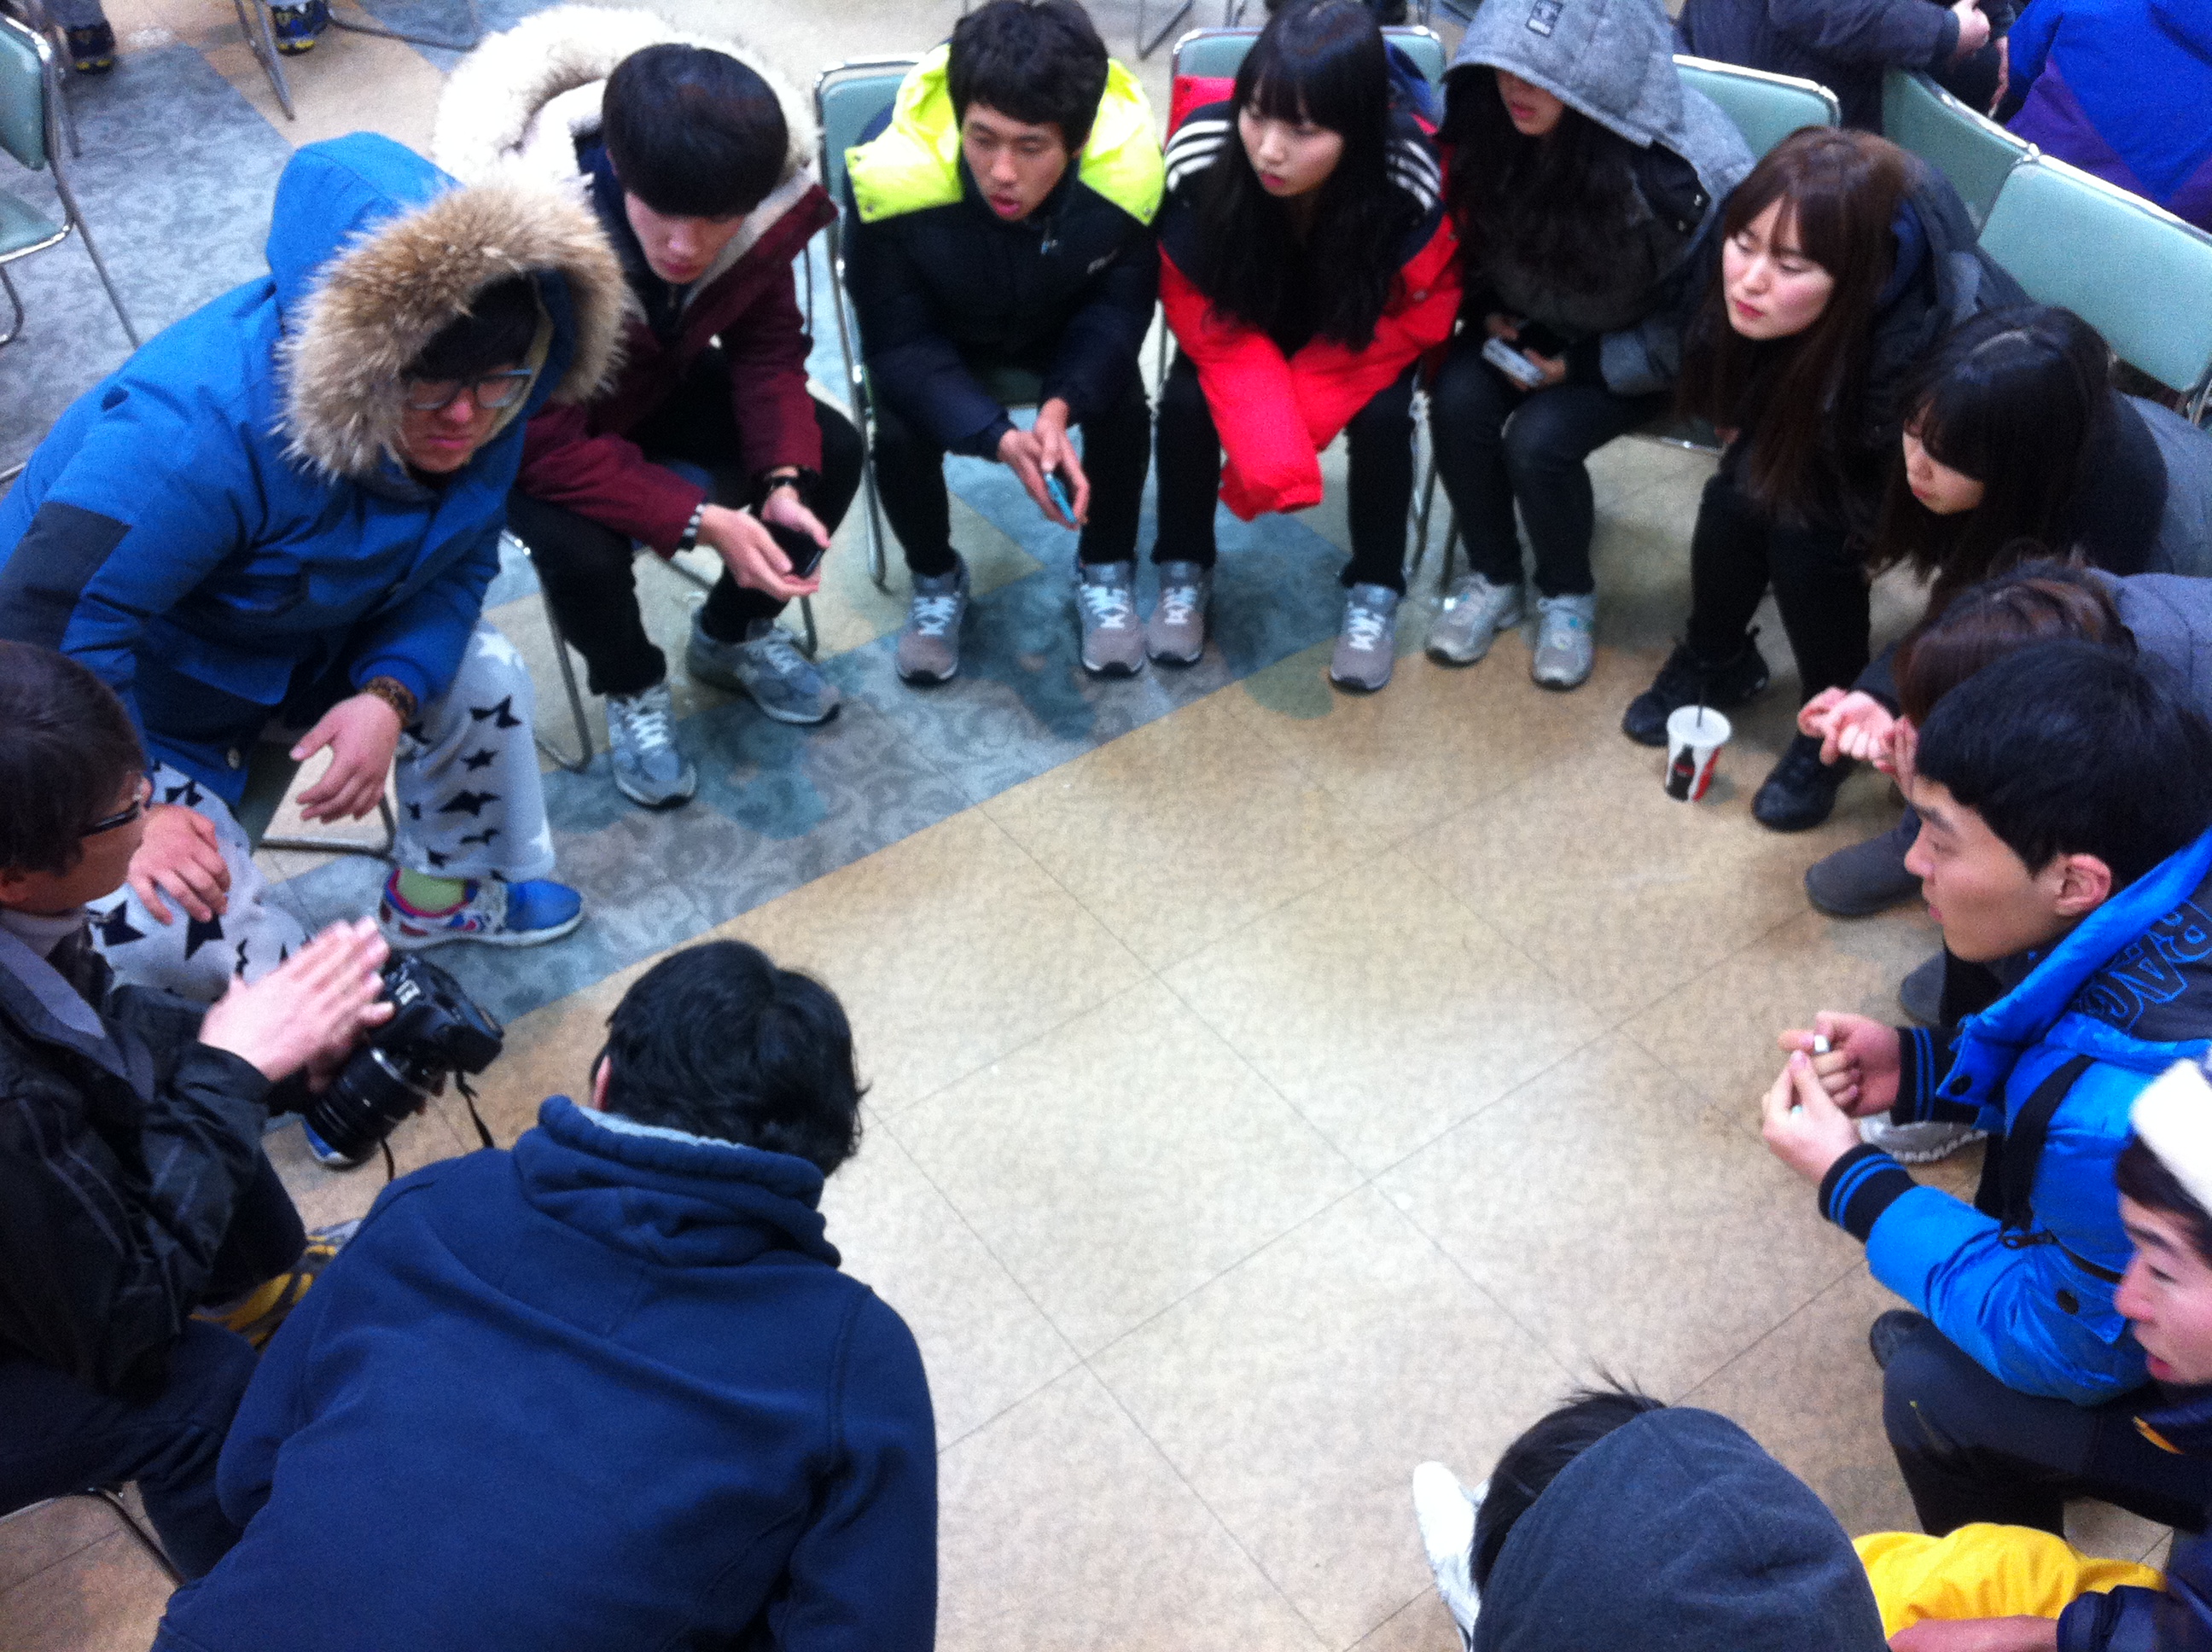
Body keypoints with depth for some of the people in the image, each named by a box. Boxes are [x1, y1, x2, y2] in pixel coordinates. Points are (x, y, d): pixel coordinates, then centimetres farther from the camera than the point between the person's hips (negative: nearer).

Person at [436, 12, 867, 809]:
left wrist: (782, 480, -29)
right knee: (578, 548, -32)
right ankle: (631, 690, 5)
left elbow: (767, 348, -12)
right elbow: (547, 446, -35)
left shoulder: (762, 204, -26)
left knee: (833, 451, -9)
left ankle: (731, 636, 17)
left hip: (661, 382, 5)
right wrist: (701, 520, -42)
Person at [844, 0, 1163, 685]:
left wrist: (1063, 402, -37)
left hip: (1063, 324, 1)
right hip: (934, 335, -1)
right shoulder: (893, 169, -37)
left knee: (1122, 408, -23)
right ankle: (936, 581, 8)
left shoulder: (1129, 162, -33)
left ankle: (1105, 571, 6)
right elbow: (899, 342, -27)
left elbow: (1120, 305, -17)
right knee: (900, 435, -24)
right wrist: (998, 438, -42)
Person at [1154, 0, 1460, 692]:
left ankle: (1374, 593, 0)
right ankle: (1185, 573, 3)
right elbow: (1198, 307, -17)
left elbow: (1417, 312, -17)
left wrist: (1289, 415, -25)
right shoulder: (1199, 154, -32)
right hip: (1242, 320, 1)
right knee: (1186, 403, -23)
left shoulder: (1412, 176, -35)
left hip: (1359, 333, -1)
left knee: (1381, 418, -26)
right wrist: (1265, 431, -30)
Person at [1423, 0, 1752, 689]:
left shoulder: (1689, 168, -31)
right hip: (1529, 322, 4)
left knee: (1538, 440, -26)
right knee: (1457, 402, -23)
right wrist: (1487, 312, -10)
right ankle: (1493, 577, 1)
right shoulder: (1488, 120, -18)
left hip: (1637, 348, -4)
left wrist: (1585, 363, -20)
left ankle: (1569, 595, 4)